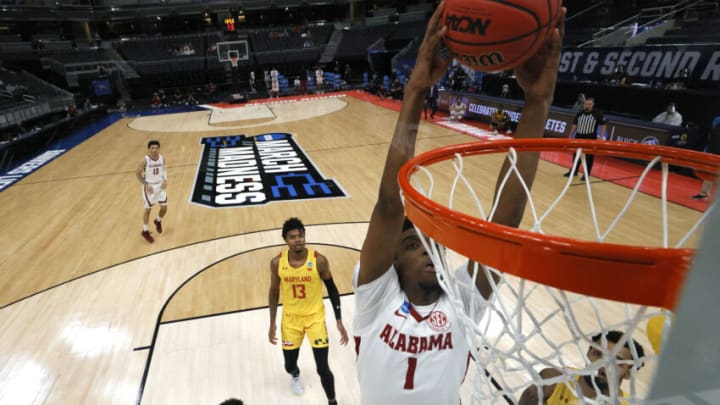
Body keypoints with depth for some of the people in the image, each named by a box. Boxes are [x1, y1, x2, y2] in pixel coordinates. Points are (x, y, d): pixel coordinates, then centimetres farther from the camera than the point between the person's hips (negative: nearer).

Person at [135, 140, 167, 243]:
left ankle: (158, 221, 40)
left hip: (160, 185, 4)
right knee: (148, 209, 5)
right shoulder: (145, 160, -19)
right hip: (149, 186, -4)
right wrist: (146, 184, -17)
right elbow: (138, 174, -11)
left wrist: (165, 180, -5)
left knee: (164, 207, 7)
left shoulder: (162, 159, -7)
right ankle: (145, 231, 21)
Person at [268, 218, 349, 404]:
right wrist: (272, 323, 3)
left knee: (323, 368, -5)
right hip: (290, 318, 2)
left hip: (315, 317, -2)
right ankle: (295, 375, 55)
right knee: (289, 365, 16)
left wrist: (339, 321, -8)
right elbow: (274, 292, 2)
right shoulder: (277, 262, -13)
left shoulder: (319, 260, -19)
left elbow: (332, 289, -7)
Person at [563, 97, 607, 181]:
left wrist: (601, 138, -9)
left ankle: (586, 174, 12)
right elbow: (575, 125, 13)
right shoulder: (579, 113, 5)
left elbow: (603, 126, -3)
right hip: (579, 137, 4)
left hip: (591, 138, -4)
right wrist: (570, 136, 11)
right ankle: (573, 171, 26)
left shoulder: (598, 113, -6)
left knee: (589, 157, 2)